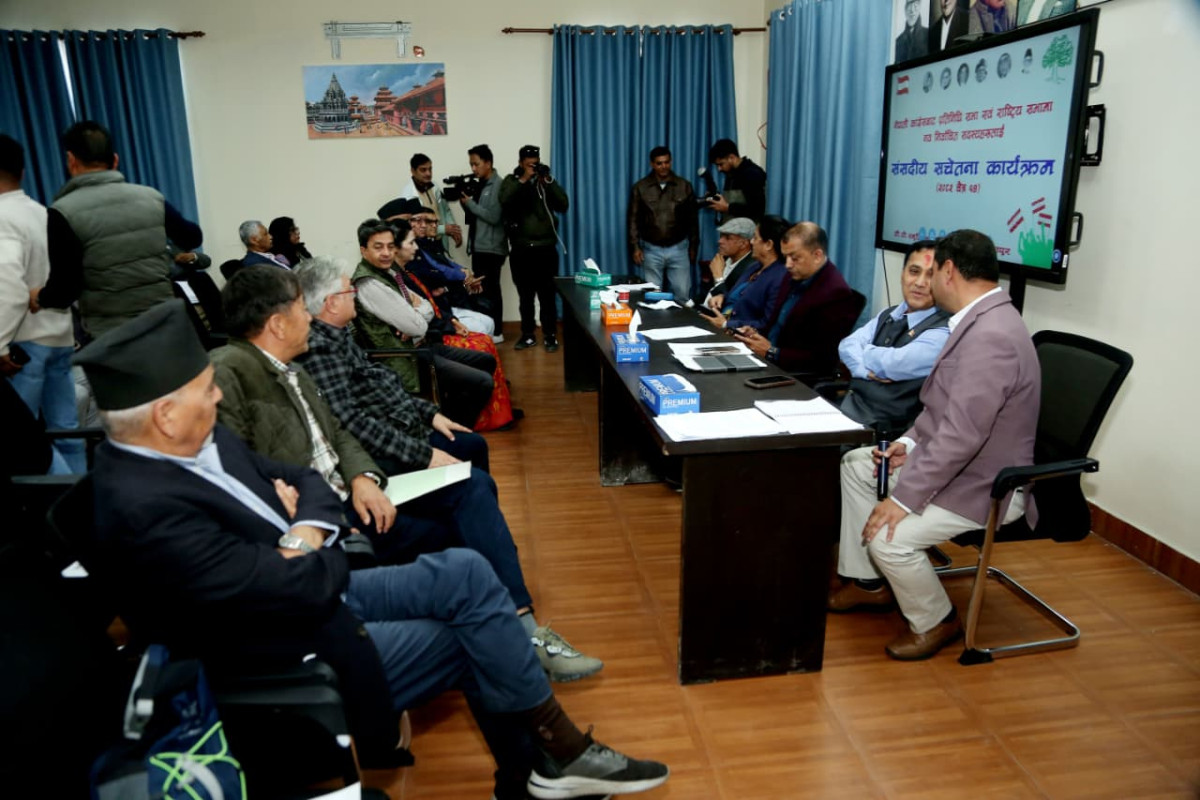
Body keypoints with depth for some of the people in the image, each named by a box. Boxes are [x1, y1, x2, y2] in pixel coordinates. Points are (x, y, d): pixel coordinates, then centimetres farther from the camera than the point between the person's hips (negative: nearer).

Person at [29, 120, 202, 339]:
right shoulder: (151, 197, 2)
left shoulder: (64, 212, -9)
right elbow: (193, 238, 17)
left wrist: (39, 298, 12)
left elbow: (64, 289, -10)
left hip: (108, 336, -4)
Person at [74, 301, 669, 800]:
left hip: (314, 598, 8)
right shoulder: (144, 509, -30)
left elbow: (303, 482, 8)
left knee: (465, 571, -2)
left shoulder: (198, 441, -2)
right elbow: (306, 586, -28)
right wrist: (317, 552, -6)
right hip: (287, 662, -8)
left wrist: (305, 537, -13)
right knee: (472, 632, -5)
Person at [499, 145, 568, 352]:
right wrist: (523, 179, -19)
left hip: (546, 248, 0)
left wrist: (549, 181, -12)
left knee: (547, 294, -1)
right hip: (521, 249, 0)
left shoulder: (546, 181, 8)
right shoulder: (511, 181, 5)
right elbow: (504, 201, -16)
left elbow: (563, 206, -4)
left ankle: (550, 335, 7)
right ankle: (527, 335, 18)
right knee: (525, 295, 8)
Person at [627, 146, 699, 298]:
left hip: (679, 249, 0)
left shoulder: (684, 186, 2)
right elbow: (633, 219, 3)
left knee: (683, 293, 0)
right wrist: (635, 247, -3)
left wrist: (693, 246, 6)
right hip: (651, 250, 0)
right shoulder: (640, 188, 0)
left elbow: (692, 219, 7)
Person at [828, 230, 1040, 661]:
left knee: (889, 536, -24)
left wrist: (903, 499, -28)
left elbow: (961, 436, -32)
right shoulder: (981, 319, 5)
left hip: (984, 483, -11)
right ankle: (868, 582, 24)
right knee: (856, 464, 13)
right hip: (952, 456, 11)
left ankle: (935, 622, 7)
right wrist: (910, 442, 2)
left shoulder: (990, 336, -28)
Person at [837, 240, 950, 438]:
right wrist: (867, 369, -15)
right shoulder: (888, 315, 13)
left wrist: (863, 350, 2)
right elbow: (847, 345, 4)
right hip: (847, 411, 7)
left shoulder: (943, 332, -11)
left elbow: (892, 363, -18)